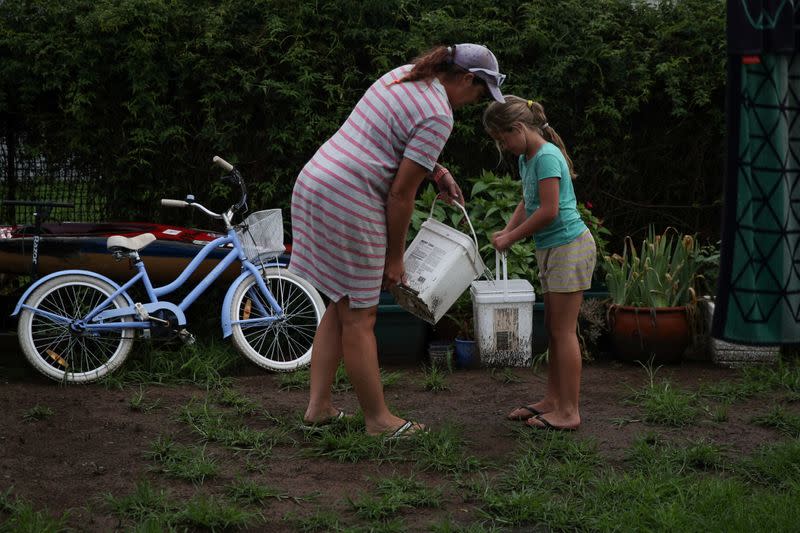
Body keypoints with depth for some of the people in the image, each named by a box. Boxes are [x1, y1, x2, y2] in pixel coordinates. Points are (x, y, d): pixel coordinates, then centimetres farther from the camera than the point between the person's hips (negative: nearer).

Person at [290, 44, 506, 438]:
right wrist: (394, 257, -4)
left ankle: (319, 406, 20)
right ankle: (378, 420, 12)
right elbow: (401, 192, -13)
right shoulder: (438, 116, -13)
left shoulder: (404, 76, 14)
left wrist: (437, 172, 26)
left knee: (341, 307, 17)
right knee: (359, 318, 1)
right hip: (348, 202, -10)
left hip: (312, 183, 10)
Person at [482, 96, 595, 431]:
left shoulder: (546, 157, -18)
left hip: (568, 246, -10)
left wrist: (511, 238, -14)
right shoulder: (526, 158, 12)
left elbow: (549, 211, -23)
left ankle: (568, 411, -4)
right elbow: (527, 204, 18)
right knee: (553, 328, 13)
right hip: (551, 249, 10)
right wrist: (506, 232, 1)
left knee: (563, 329, -7)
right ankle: (553, 400, 20)